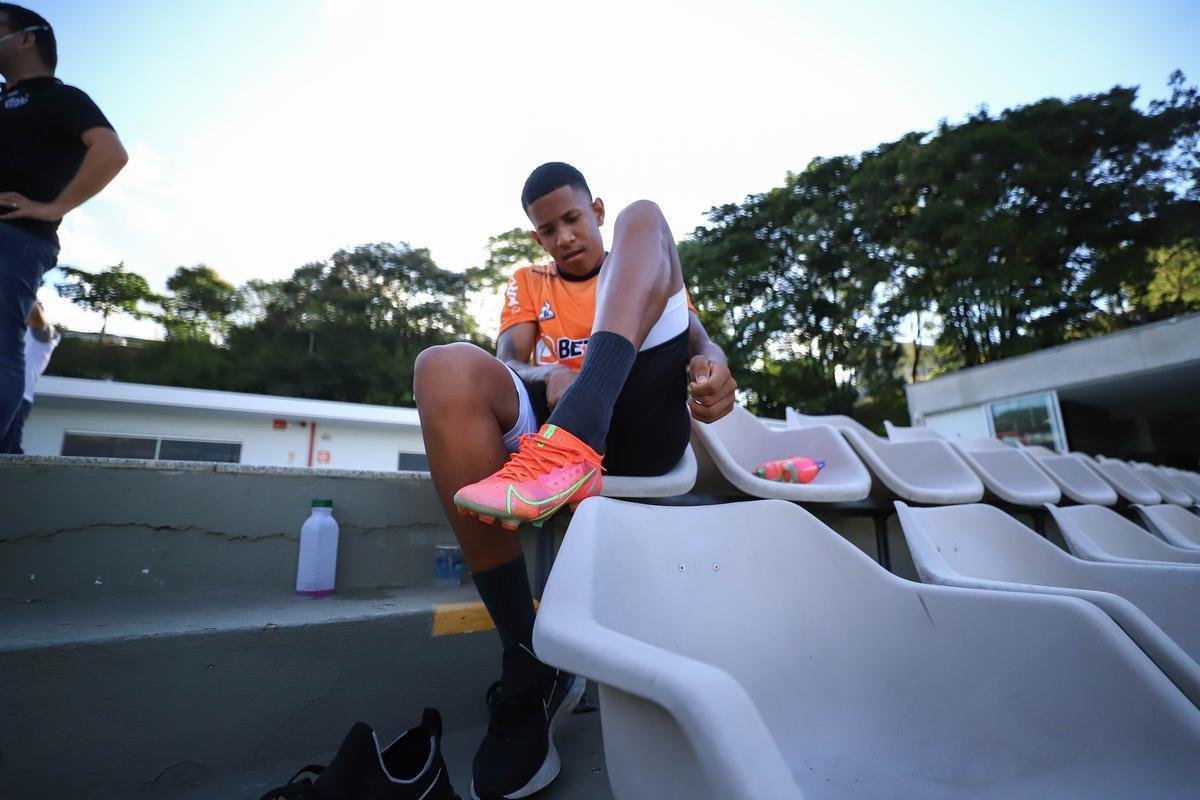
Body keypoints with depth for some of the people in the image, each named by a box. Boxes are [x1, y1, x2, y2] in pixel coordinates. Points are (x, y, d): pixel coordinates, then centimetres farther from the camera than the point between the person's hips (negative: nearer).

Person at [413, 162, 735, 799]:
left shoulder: (646, 270, 28)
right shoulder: (529, 285, 28)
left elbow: (699, 338, 11)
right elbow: (507, 362, 8)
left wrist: (711, 366, -15)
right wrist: (549, 377, -16)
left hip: (644, 425, -1)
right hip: (551, 417, 2)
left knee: (645, 216, -8)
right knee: (444, 369, -28)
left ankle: (568, 444, -37)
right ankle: (531, 667, -24)